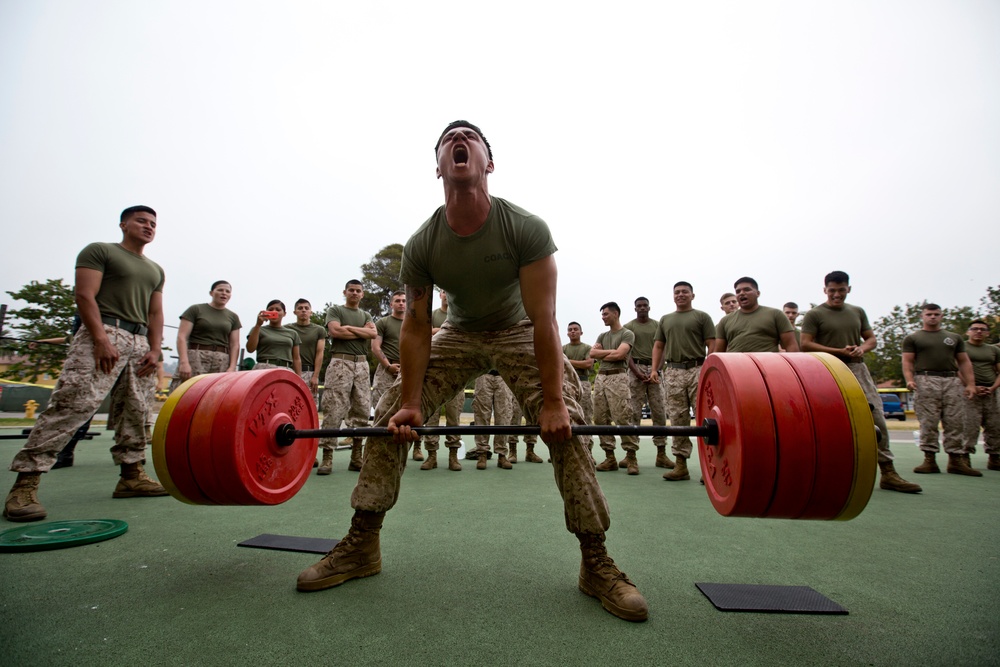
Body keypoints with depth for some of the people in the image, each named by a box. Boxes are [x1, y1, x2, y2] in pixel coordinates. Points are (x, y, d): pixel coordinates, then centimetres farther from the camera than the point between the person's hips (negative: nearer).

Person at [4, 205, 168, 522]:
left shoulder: (155, 270, 23)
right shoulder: (99, 251, 5)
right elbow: (85, 296, -7)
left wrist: (154, 350, 3)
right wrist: (101, 340, -18)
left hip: (139, 342, 7)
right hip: (104, 332, -7)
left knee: (135, 411, 6)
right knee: (72, 404, -17)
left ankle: (132, 476, 12)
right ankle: (25, 484, -13)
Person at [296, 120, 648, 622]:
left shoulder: (525, 229, -26)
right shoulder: (421, 245, -18)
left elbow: (543, 319, -27)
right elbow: (416, 327, -13)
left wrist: (552, 402, -30)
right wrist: (411, 403, -15)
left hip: (519, 334, -2)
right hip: (459, 334, 3)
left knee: (565, 429, -21)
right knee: (390, 419, -9)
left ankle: (596, 563, -6)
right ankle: (361, 545, 4)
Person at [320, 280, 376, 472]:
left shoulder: (366, 315, 22)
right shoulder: (335, 310, 10)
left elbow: (374, 333, 3)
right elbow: (335, 331, -9)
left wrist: (350, 328, -4)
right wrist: (362, 332, 0)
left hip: (361, 365, 4)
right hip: (340, 363, -4)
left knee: (362, 411, 1)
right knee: (334, 410, -9)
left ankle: (356, 457, 5)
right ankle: (327, 456, -4)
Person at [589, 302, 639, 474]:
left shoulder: (627, 334, 4)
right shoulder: (602, 335, 22)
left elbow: (619, 355, -11)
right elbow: (592, 353, 9)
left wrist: (602, 355, 4)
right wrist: (611, 351, -1)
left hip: (617, 377, -6)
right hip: (600, 377, 7)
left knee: (623, 418, -12)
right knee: (601, 419, 2)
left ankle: (631, 457, -5)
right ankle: (610, 457, 7)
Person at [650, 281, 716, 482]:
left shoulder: (702, 317, 9)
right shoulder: (665, 320, 20)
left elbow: (712, 345, 2)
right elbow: (658, 346, 17)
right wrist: (654, 369, 4)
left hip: (698, 370, -3)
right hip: (673, 372, 3)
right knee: (678, 419, 4)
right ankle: (681, 464, 9)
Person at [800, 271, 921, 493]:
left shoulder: (858, 312, 17)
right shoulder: (814, 314, 0)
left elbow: (872, 339, 19)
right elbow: (806, 345, -7)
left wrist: (862, 348, -5)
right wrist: (839, 351, -14)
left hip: (858, 369, 5)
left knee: (878, 421, 0)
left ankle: (888, 474, 8)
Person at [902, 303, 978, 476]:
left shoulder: (954, 338, 22)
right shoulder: (912, 338, 10)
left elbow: (964, 362, 17)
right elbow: (907, 361, 2)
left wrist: (970, 384, 6)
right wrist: (909, 380, -15)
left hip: (952, 381, 4)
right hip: (926, 381, -4)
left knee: (955, 422, 1)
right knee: (928, 423, -6)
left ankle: (956, 460, 6)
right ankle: (930, 460, -3)